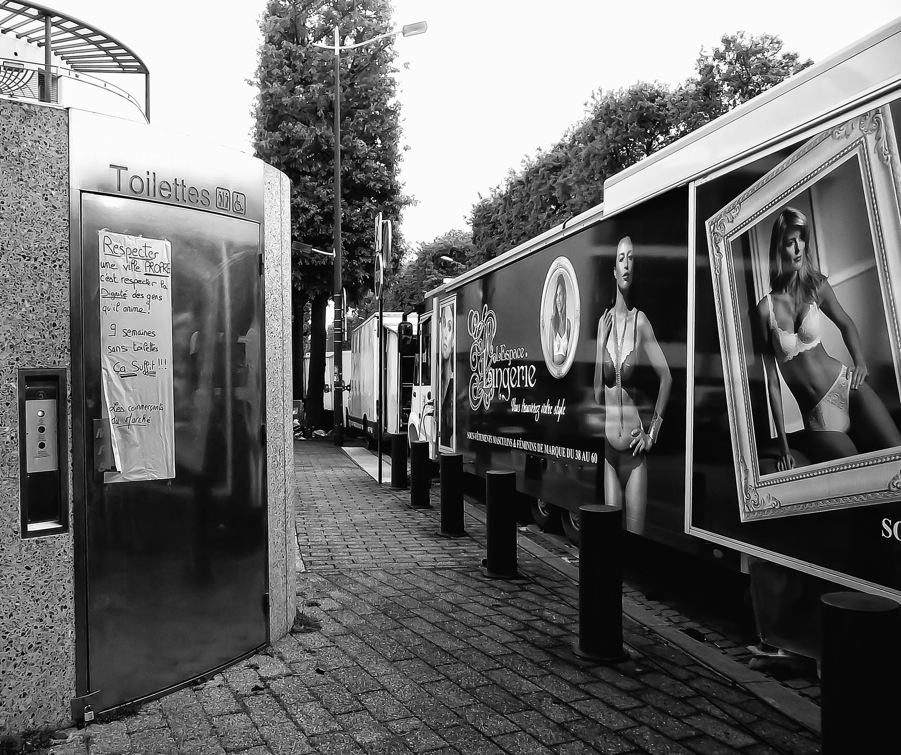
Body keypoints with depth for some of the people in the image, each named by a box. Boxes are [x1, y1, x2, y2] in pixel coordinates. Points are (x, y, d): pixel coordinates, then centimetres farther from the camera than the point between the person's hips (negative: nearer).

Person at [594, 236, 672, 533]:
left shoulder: (640, 321, -6)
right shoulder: (604, 321, 5)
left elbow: (666, 377, -5)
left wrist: (653, 432, -5)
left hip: (634, 448, -3)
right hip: (608, 446, 3)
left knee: (636, 533, 3)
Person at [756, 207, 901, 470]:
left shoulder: (817, 287, -1)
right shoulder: (765, 309, -8)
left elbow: (845, 324, 20)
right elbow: (772, 381, -5)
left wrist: (860, 362, 1)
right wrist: (783, 445, -6)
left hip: (846, 385, 2)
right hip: (816, 413, -2)